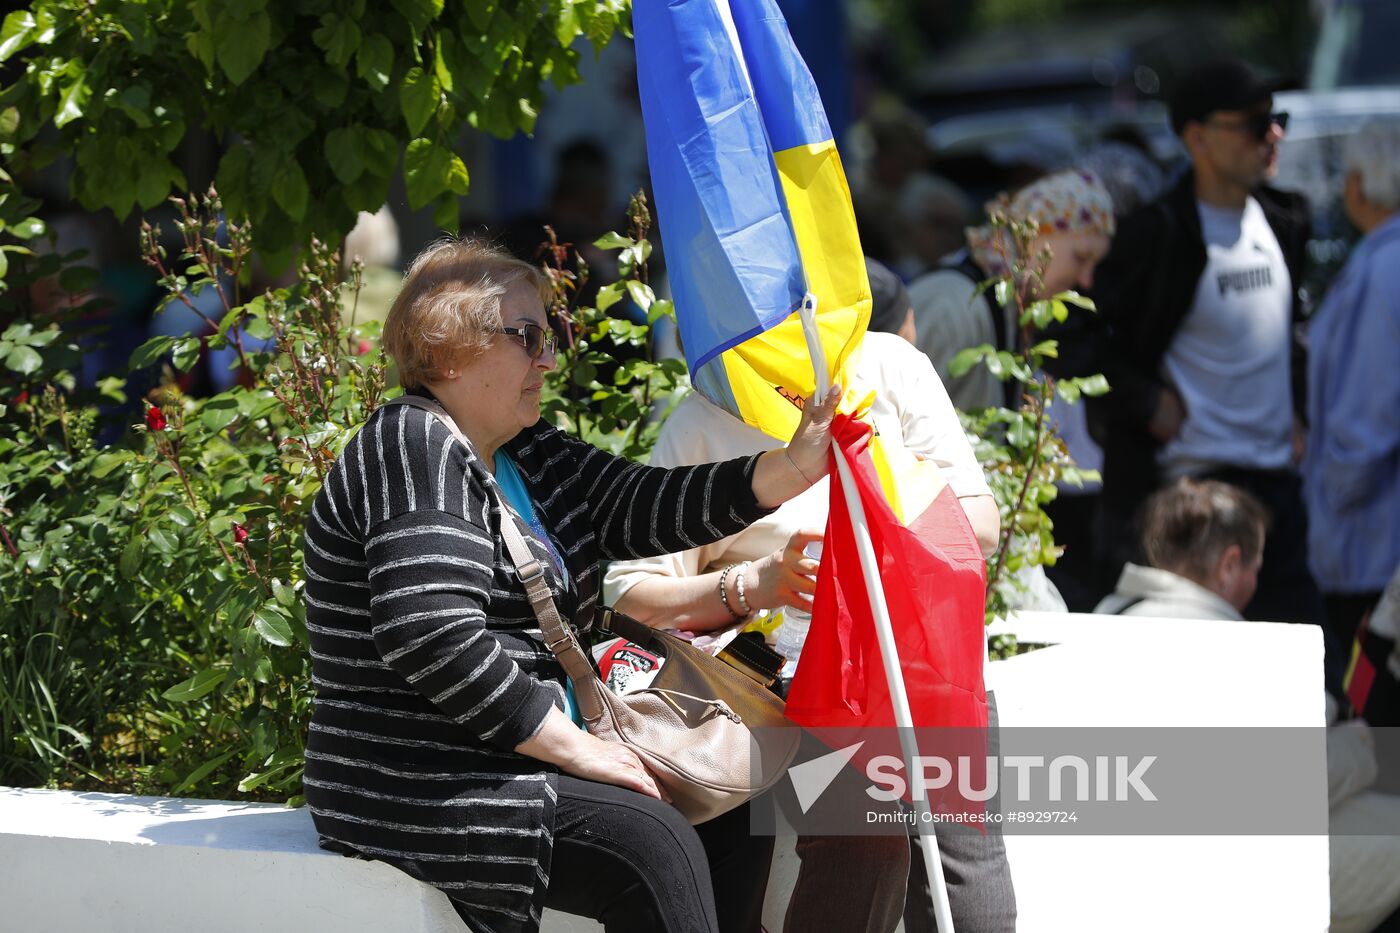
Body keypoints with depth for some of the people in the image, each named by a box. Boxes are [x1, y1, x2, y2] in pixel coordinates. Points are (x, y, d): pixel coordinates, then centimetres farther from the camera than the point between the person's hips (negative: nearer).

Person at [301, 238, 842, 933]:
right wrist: (575, 746, -20)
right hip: (424, 791, -10)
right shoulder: (415, 448, -14)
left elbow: (643, 507, 4)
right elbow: (432, 638, -25)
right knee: (652, 845, -24)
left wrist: (793, 469, -9)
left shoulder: (527, 459, 15)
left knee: (731, 818, 4)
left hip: (522, 761, 10)